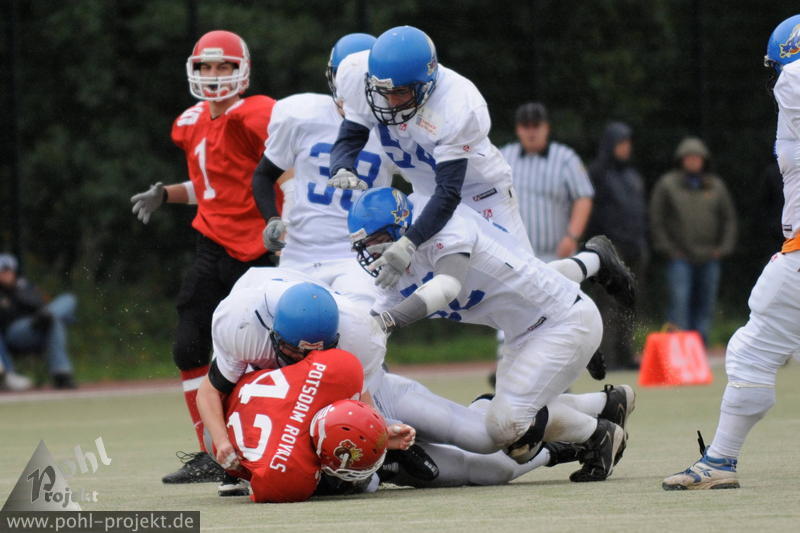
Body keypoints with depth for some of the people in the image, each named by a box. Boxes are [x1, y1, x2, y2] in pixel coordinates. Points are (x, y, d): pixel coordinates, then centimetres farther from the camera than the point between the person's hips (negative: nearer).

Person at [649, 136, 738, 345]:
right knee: (679, 302, -15)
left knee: (705, 306, 3)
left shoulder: (716, 186, 12)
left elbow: (729, 218, 16)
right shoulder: (667, 184, 3)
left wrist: (724, 248, 5)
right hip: (680, 258, -4)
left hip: (709, 258, 4)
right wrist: (666, 247, -4)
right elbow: (656, 218, 4)